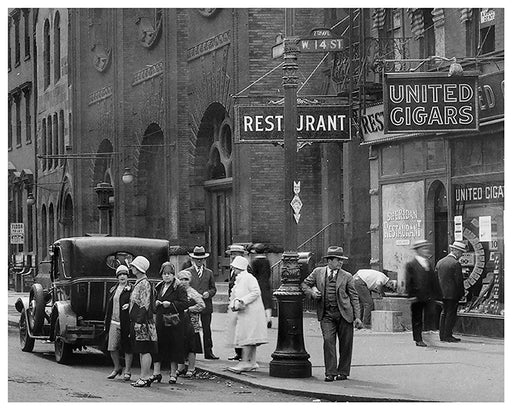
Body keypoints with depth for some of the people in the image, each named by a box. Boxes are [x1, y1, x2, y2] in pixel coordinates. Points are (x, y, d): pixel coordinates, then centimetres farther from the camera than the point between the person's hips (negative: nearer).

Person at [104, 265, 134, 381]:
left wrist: (129, 305, -24)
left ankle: (127, 371, 11)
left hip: (126, 322, -5)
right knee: (112, 347, 1)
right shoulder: (113, 290, 15)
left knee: (128, 348, 0)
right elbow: (109, 307, 20)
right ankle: (117, 368, 21)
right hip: (114, 322, 5)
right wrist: (106, 323, 17)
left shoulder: (131, 289, -2)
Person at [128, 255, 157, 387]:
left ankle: (144, 378, -6)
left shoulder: (144, 284, -13)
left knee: (145, 351, -7)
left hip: (143, 322, -10)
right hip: (136, 321, 10)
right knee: (141, 351, 12)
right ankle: (146, 376, 15)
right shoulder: (138, 283, 17)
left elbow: (145, 305, -18)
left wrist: (139, 322, -21)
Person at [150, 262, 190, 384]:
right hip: (160, 322, 5)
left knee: (174, 349, -1)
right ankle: (157, 373, 7)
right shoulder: (158, 287, 16)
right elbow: (152, 302, 27)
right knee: (157, 348, 2)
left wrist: (170, 304, -18)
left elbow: (185, 304, -11)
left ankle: (173, 374, 8)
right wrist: (155, 303, 4)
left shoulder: (179, 288, -3)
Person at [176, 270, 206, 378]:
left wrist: (188, 310, -12)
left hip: (190, 323, -5)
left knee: (191, 348, -1)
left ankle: (191, 369, 5)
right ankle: (181, 368, 18)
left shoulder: (192, 292, -5)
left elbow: (201, 305, -10)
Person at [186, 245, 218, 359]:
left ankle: (208, 352, 6)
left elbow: (213, 288, 15)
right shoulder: (187, 272, 8)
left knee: (207, 330, 3)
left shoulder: (209, 273, 14)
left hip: (206, 306, 2)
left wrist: (208, 293, -6)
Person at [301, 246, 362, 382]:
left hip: (344, 313, 0)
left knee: (346, 343, 2)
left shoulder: (346, 277, 5)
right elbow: (304, 284, 18)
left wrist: (357, 317, 0)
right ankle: (330, 373, -8)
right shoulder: (318, 272, 8)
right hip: (326, 314, 0)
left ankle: (343, 372, 16)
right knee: (328, 340, -11)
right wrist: (311, 292, -4)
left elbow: (354, 297, 6)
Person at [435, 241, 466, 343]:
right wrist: (461, 294, -5)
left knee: (444, 313, 13)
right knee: (451, 314, -2)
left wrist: (439, 292, 16)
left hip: (442, 293, 7)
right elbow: (459, 281, -14)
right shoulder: (456, 264, -15)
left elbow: (436, 278, 12)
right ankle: (448, 335, -2)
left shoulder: (440, 262, 9)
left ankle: (442, 335, 15)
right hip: (452, 294, -7)